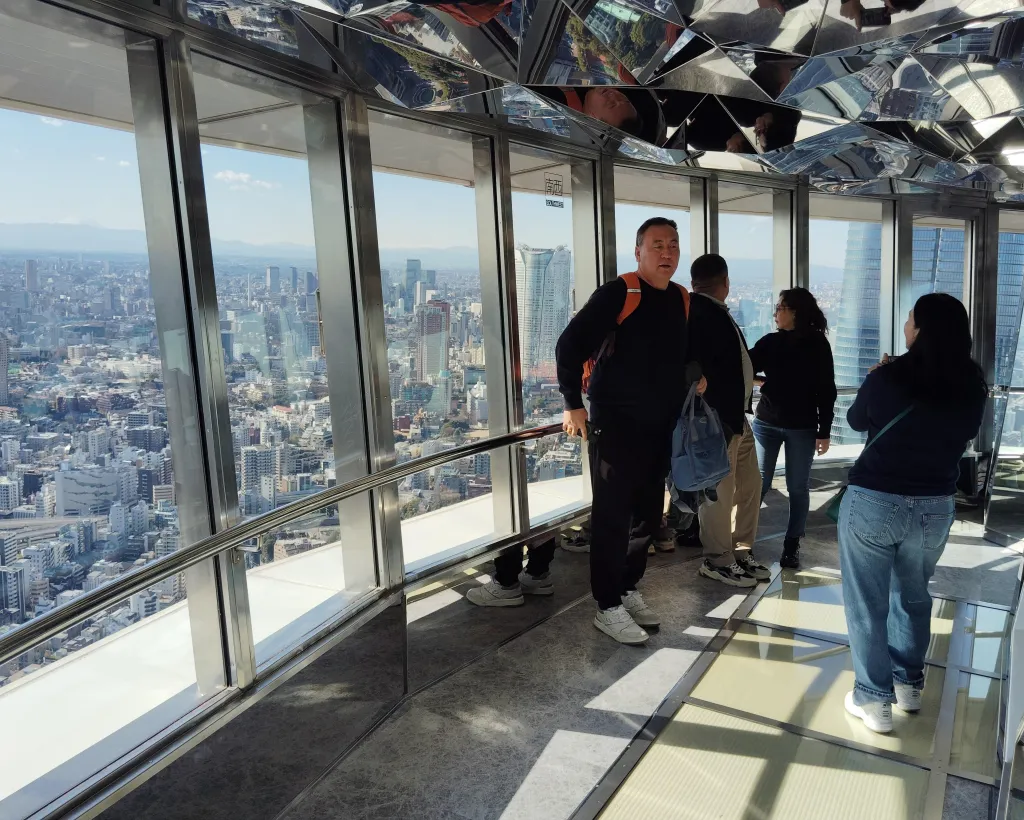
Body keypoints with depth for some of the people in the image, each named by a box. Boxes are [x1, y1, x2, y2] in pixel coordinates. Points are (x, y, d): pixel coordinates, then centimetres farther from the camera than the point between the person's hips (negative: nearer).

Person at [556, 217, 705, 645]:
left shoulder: (683, 300, 10)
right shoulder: (617, 293, -12)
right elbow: (570, 344, -14)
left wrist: (696, 378, 9)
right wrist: (573, 404, -15)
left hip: (660, 429, 7)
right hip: (615, 426, -7)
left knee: (648, 516, 15)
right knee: (613, 518, -1)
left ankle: (628, 591, 31)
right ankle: (608, 608, 11)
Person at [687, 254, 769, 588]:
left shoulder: (716, 313, 13)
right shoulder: (700, 315, -17)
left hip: (736, 417, 10)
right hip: (717, 421, -10)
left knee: (749, 486, 16)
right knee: (720, 492, 1)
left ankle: (741, 553, 29)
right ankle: (718, 560, 16)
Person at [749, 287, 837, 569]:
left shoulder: (818, 345, -3)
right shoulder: (770, 342, 4)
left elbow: (826, 391, -3)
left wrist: (824, 431, -5)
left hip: (802, 428, -1)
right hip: (766, 423, 2)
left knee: (798, 487, 6)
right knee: (758, 483, 3)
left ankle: (792, 545, 16)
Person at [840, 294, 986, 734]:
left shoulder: (888, 378, -17)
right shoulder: (972, 388, -6)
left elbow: (856, 420, 3)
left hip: (873, 502, -4)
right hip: (935, 506, 5)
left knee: (867, 603, 9)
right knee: (913, 596, 24)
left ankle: (874, 700, 16)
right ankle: (909, 684, 37)